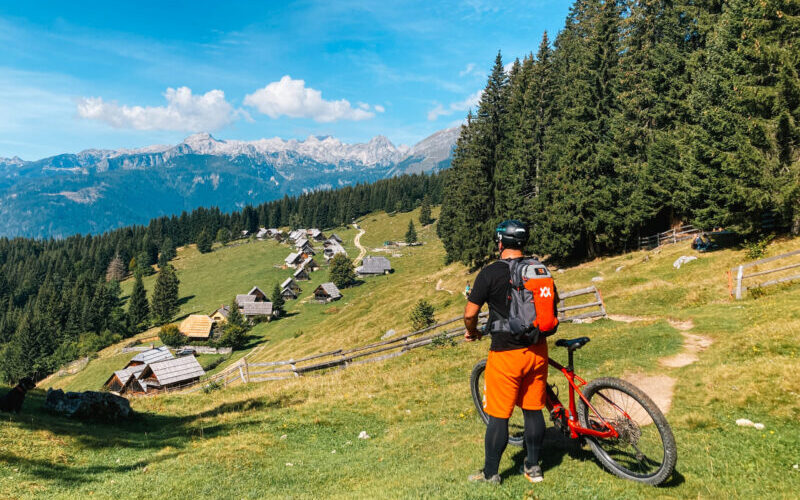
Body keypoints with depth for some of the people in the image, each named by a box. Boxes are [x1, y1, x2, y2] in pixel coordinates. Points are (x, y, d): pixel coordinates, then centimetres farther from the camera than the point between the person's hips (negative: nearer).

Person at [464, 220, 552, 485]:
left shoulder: (490, 272, -12)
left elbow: (470, 313, -11)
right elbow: (553, 307, 15)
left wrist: (472, 332, 9)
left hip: (506, 353, -5)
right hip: (537, 351, 5)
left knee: (498, 415, 5)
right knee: (533, 410, 15)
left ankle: (490, 473, 17)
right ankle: (533, 467, 27)